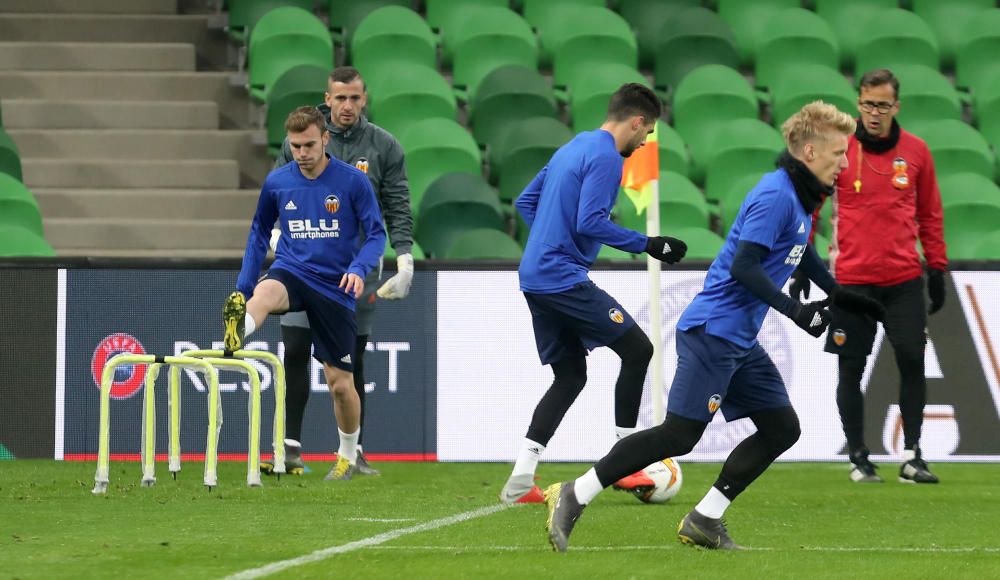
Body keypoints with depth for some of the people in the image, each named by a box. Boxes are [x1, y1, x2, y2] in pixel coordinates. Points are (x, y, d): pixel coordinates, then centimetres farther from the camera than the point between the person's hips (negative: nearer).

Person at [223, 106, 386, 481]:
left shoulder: (353, 182, -7)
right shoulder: (277, 182, 1)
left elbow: (376, 235, -4)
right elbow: (260, 232, 16)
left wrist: (359, 268, -24)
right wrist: (243, 286, 11)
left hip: (335, 287, -1)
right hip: (292, 274, 1)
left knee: (341, 383, 4)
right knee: (264, 292, -38)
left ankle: (348, 456, 28)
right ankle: (234, 340, -71)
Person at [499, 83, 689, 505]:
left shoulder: (573, 148, 18)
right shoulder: (605, 157, -11)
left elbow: (525, 201, 23)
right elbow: (590, 222, -21)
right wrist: (647, 245, -14)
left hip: (536, 277, 10)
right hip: (564, 277, -10)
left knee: (570, 377, 13)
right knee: (637, 350, -1)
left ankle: (520, 481, 5)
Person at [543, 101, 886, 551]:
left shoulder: (798, 199, 13)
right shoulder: (776, 196, -17)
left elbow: (800, 253, 33)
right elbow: (745, 267, -23)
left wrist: (841, 297, 39)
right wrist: (795, 311, -22)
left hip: (741, 343, 10)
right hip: (713, 332, -10)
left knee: (782, 428, 6)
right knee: (679, 435, -11)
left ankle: (704, 522, 9)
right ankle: (573, 496, -4)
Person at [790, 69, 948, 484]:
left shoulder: (915, 151, 4)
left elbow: (930, 214, 12)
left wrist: (937, 268, 11)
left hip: (904, 278, 1)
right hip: (851, 277, -1)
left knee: (912, 361, -4)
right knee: (851, 368, 2)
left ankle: (911, 457, 5)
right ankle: (858, 459, 12)